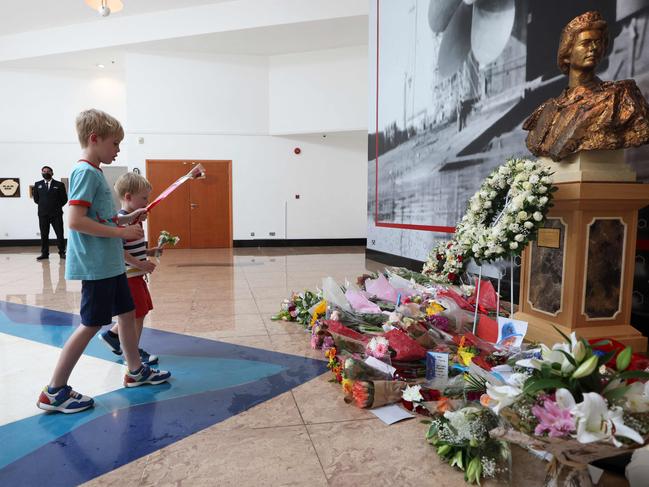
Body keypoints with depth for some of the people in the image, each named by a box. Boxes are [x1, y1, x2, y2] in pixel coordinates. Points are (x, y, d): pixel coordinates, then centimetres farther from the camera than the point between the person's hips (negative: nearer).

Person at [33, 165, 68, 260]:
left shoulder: (59, 185, 2)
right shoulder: (37, 184, 9)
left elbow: (64, 199, 3)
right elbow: (36, 199, 14)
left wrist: (57, 206, 4)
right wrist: (43, 205, 10)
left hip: (56, 213, -2)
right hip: (43, 214, 2)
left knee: (60, 234, -1)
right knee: (44, 235, 5)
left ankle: (62, 252, 7)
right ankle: (44, 253, 11)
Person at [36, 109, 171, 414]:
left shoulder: (94, 172, 15)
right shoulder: (86, 172, -15)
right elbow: (76, 221, -23)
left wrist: (126, 219, 11)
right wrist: (121, 231, -20)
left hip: (110, 263, 10)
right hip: (95, 265, -10)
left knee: (127, 312, 16)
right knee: (92, 324, -2)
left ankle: (136, 371, 31)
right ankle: (54, 392, 11)